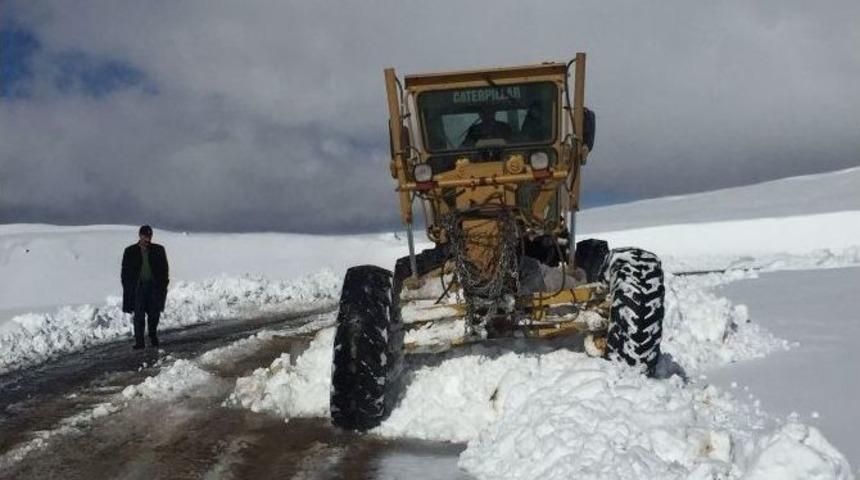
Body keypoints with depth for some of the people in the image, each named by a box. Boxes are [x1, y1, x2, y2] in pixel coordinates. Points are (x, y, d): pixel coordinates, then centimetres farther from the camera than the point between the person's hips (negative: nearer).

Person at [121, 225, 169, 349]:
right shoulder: (130, 251, 5)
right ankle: (139, 341, -1)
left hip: (154, 286, 1)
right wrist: (127, 287, -2)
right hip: (138, 287, -1)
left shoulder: (158, 250, 7)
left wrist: (163, 286, 1)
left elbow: (164, 269, 9)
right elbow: (125, 271, 7)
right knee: (139, 315, -5)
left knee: (154, 314, 3)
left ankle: (153, 336, 24)